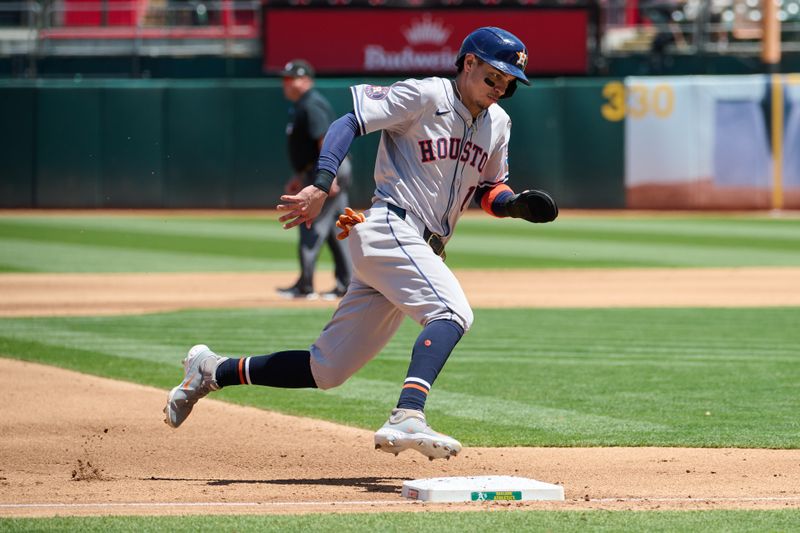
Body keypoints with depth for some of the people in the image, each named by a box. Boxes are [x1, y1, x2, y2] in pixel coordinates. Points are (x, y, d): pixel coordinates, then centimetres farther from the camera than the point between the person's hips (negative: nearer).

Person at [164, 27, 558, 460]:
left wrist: (517, 204, 2)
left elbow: (488, 190, 25)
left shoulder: (497, 124, 17)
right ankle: (407, 418, -48)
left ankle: (213, 371, 20)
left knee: (327, 370, 7)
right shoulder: (423, 96, -5)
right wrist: (321, 185, -22)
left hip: (421, 252, 8)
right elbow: (350, 120, -9)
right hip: (388, 228, -8)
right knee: (451, 311, -31)